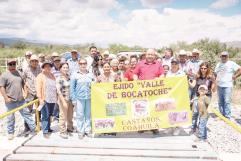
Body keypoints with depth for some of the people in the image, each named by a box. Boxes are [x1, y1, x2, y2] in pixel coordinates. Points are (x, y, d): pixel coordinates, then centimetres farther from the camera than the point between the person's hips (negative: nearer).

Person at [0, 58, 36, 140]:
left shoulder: (19, 73, 11)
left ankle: (34, 128, 16)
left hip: (21, 100, 4)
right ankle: (10, 133, 21)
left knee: (27, 113, 9)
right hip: (11, 101, -4)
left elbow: (23, 84, 19)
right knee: (11, 117, 7)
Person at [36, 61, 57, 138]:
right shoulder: (40, 76, -4)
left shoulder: (52, 75, 15)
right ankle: (45, 131, 3)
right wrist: (40, 98, -16)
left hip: (52, 99, 6)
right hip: (45, 99, -6)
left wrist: (56, 97, 17)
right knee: (45, 116, -4)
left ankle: (48, 128, 29)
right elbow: (38, 88, -10)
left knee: (50, 115, 15)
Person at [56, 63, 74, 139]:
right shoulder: (59, 79, -10)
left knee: (70, 116, 17)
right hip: (63, 99, -6)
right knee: (63, 116, 0)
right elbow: (58, 91, -14)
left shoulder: (69, 77, 5)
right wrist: (63, 101, -19)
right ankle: (62, 132, 14)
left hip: (70, 99, 6)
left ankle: (70, 128, 36)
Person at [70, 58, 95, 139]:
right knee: (80, 115, 3)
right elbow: (72, 87, 0)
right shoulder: (75, 75, 1)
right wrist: (73, 98, -4)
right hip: (79, 98, -2)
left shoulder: (91, 74, 8)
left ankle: (88, 130, 22)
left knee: (88, 114, 9)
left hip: (89, 98, 2)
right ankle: (80, 131, 15)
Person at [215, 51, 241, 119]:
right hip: (219, 86, 5)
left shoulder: (231, 63, -2)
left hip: (227, 86, -5)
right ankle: (222, 115, 20)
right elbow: (215, 73, 20)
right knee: (220, 102, 10)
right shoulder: (218, 64, 15)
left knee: (227, 101, -9)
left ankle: (227, 117, -2)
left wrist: (235, 76, -8)